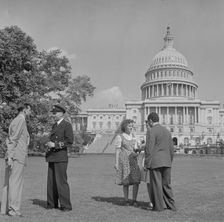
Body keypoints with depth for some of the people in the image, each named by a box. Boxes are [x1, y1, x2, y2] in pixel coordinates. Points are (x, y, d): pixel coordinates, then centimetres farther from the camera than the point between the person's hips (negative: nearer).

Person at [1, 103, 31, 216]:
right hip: (17, 156, -9)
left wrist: (9, 156, 20)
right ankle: (13, 209, -4)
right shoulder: (20, 120, -9)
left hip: (11, 156, 9)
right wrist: (10, 157, -21)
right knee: (16, 183, -7)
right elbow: (13, 139, -17)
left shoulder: (14, 121, 20)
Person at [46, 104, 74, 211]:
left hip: (61, 158, -8)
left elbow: (69, 142, -12)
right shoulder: (54, 125, 19)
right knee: (51, 181, 9)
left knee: (61, 181, -7)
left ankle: (66, 206, 0)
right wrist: (49, 145, 9)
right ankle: (52, 204, 18)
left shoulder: (67, 125, -4)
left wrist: (55, 145, -16)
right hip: (52, 158, 8)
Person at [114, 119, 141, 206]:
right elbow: (117, 150, -6)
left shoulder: (132, 137, 12)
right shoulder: (119, 137, -4)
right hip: (123, 161, -4)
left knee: (136, 180, -7)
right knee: (126, 181, -2)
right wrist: (116, 163, -11)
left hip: (133, 160, 5)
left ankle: (134, 200, 2)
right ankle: (126, 200, 13)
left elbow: (135, 149, 15)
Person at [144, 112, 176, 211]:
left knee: (156, 184, 2)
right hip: (166, 162, 7)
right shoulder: (167, 131, 12)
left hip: (155, 162, -7)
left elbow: (149, 149, -15)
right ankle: (170, 205, 16)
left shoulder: (152, 132, -10)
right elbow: (171, 149, 14)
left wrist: (146, 164, -10)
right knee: (166, 184, 14)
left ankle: (159, 206, 7)